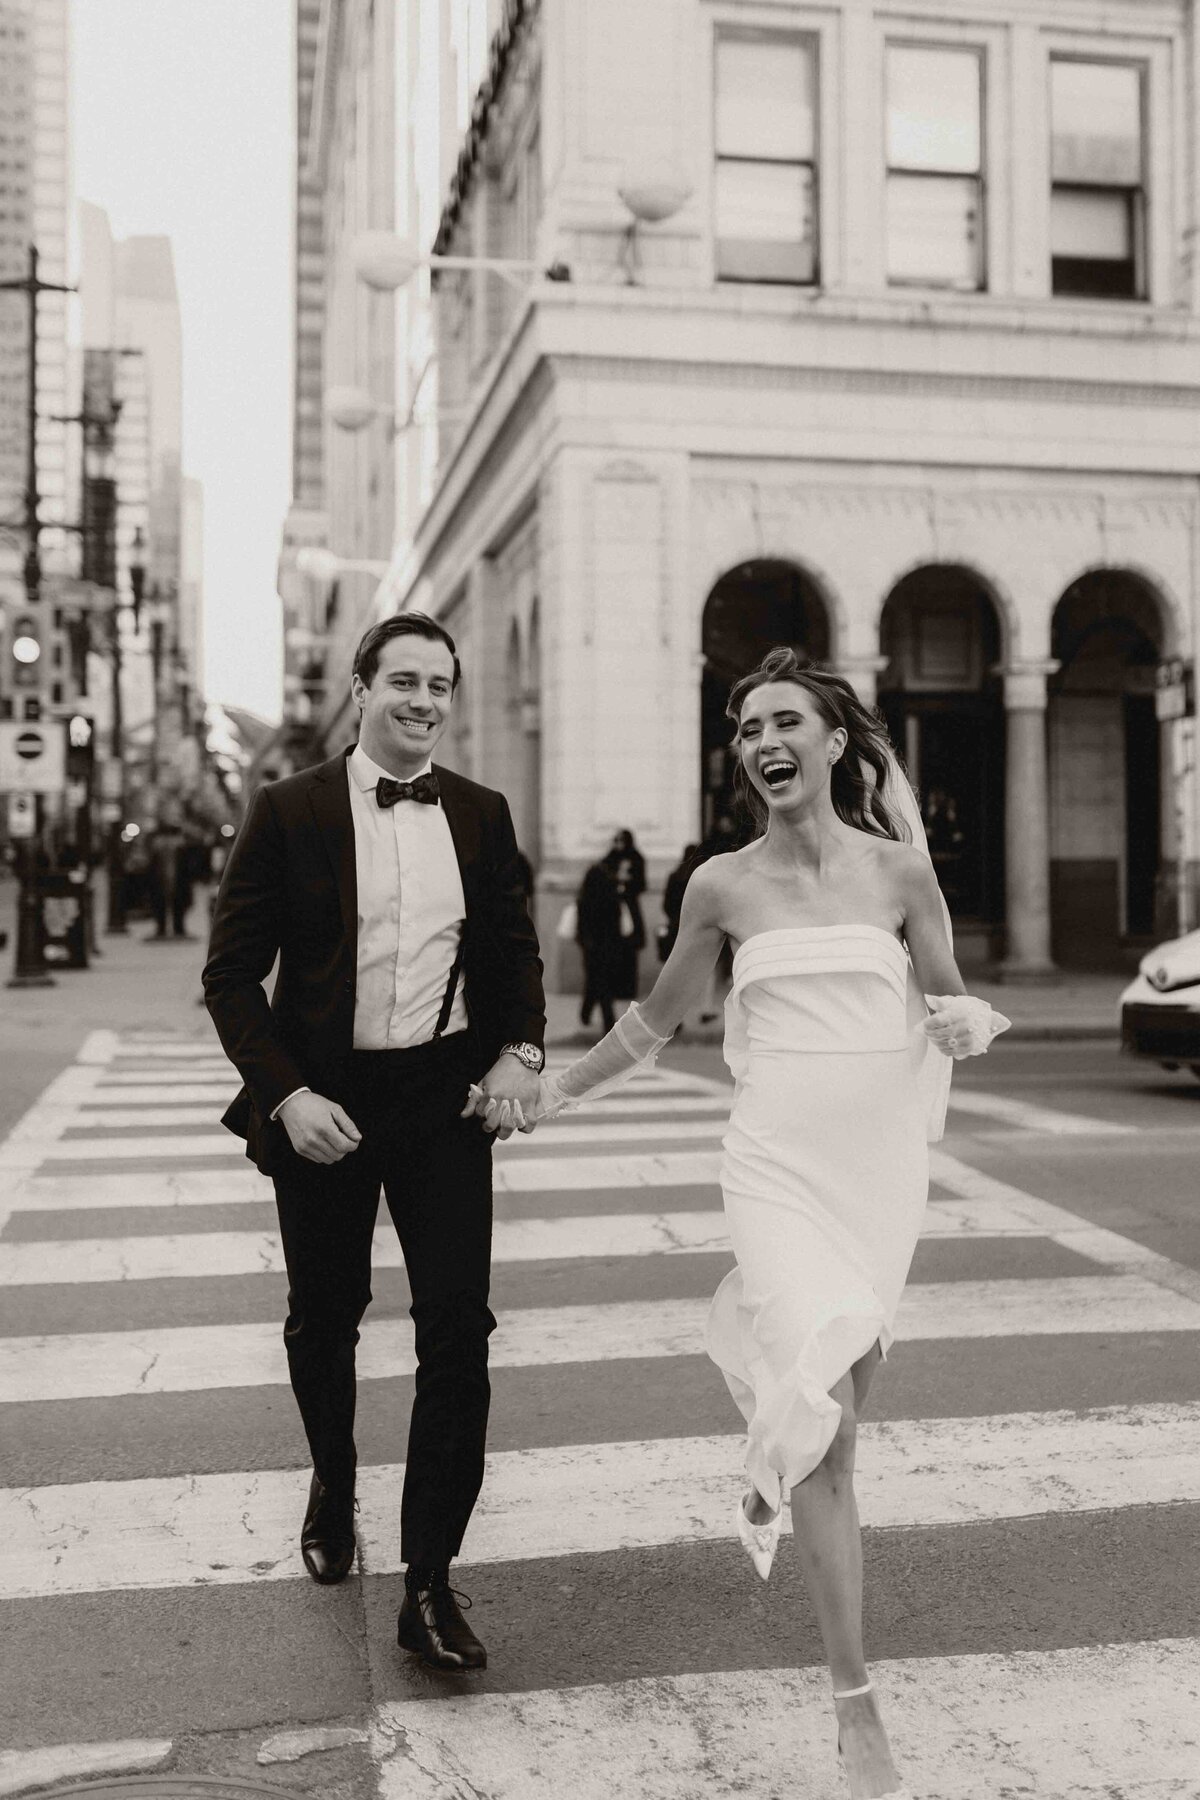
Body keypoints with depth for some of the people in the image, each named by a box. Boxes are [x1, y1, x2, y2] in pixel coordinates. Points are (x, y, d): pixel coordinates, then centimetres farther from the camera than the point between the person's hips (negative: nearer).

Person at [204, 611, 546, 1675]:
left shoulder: (482, 816, 4)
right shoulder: (290, 812, -5)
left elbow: (514, 950, 14)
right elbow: (232, 973, -5)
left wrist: (521, 1050, -3)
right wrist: (285, 1095, -16)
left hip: (443, 1098, 1)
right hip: (321, 1101, -1)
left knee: (459, 1330, -6)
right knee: (324, 1320, 16)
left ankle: (430, 1584, 5)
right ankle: (332, 1489, 46)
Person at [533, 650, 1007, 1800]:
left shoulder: (899, 868, 2)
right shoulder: (722, 885, 1)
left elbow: (950, 1003, 12)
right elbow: (656, 1019, 15)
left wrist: (959, 1024, -11)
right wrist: (562, 1087, 20)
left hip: (883, 1162, 2)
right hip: (778, 1163, -2)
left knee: (838, 1397, 15)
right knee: (822, 1411, -14)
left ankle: (769, 1483, 53)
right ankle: (855, 1706, -3)